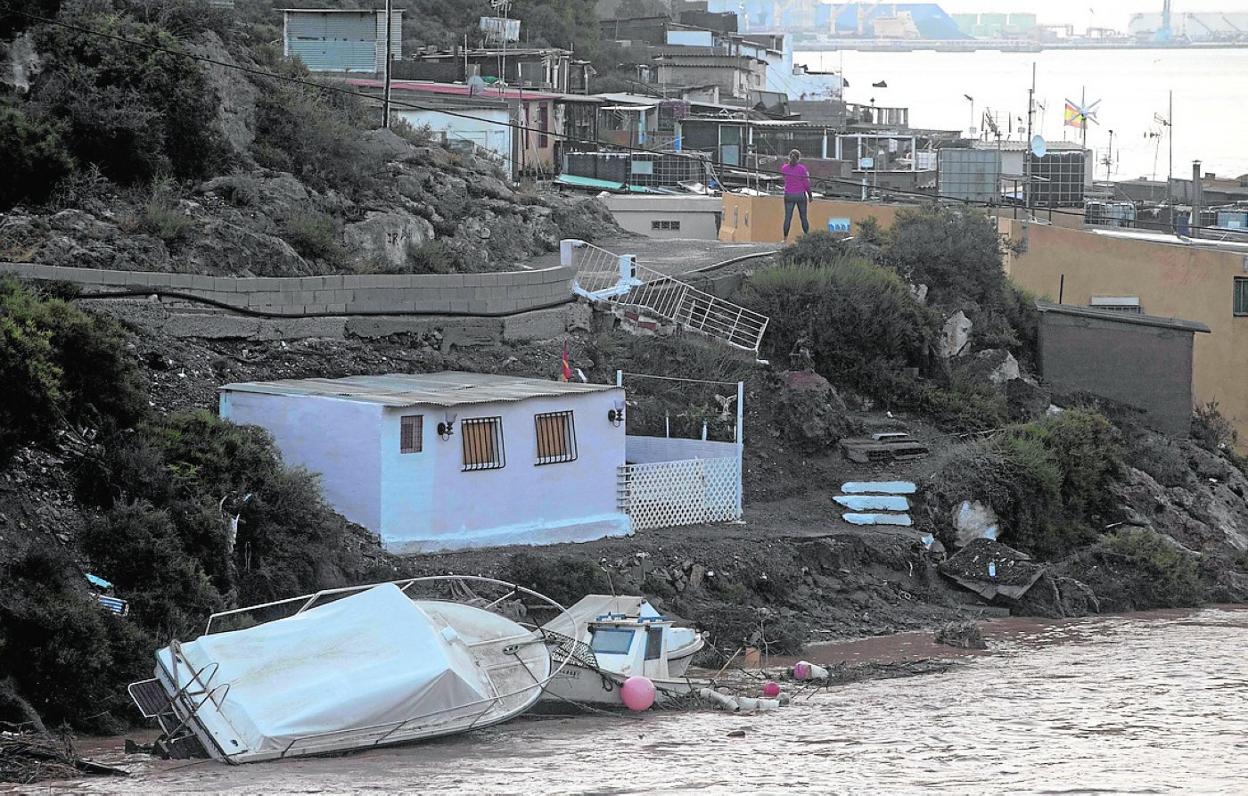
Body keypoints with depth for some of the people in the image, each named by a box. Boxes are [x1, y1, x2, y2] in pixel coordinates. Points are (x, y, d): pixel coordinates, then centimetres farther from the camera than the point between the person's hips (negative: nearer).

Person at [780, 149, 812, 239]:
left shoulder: (784, 168, -4)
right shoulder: (802, 168, -10)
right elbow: (806, 184, -7)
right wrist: (810, 195, 7)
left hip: (789, 195, 1)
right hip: (801, 194, -1)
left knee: (788, 217, 1)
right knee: (803, 217, 9)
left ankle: (785, 238, -2)